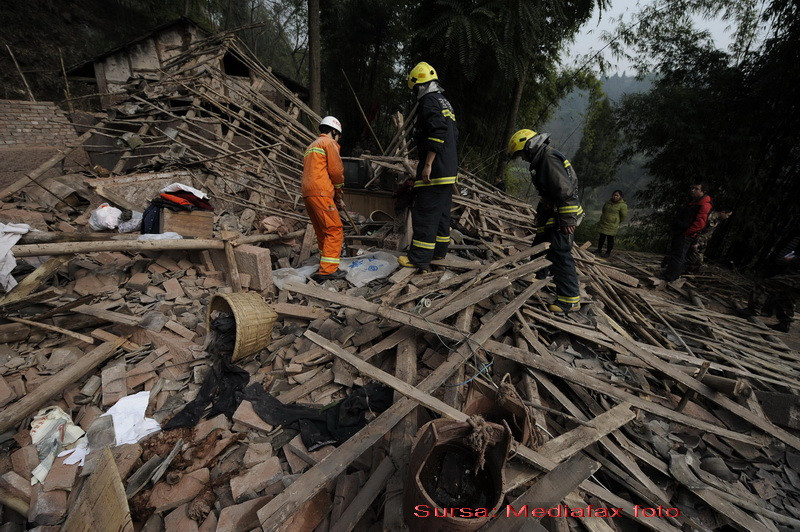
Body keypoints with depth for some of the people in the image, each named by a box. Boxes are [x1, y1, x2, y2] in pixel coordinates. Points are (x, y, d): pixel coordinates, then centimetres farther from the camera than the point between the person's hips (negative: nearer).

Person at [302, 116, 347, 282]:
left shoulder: (311, 147, 32)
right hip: (321, 193, -9)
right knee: (335, 230, -10)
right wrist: (338, 193, 10)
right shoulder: (329, 143, 3)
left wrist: (336, 197, 22)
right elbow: (336, 170, -8)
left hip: (307, 194, 9)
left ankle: (325, 266, 19)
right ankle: (328, 270, -16)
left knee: (322, 232, 13)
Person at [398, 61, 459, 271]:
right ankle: (439, 250, 24)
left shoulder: (429, 101, -8)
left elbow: (438, 133, -22)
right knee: (442, 211, 14)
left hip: (434, 169, -10)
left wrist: (428, 164, -22)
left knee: (424, 213, -8)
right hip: (449, 169, 10)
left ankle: (419, 259, -4)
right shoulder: (445, 102, 22)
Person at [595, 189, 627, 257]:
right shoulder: (608, 202, 9)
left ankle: (608, 252, 13)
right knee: (601, 237, 13)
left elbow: (624, 216, -4)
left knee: (610, 239, 2)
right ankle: (599, 249, 25)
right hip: (603, 223, 5)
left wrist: (617, 222, 6)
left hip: (612, 226, -5)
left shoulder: (623, 205, -9)